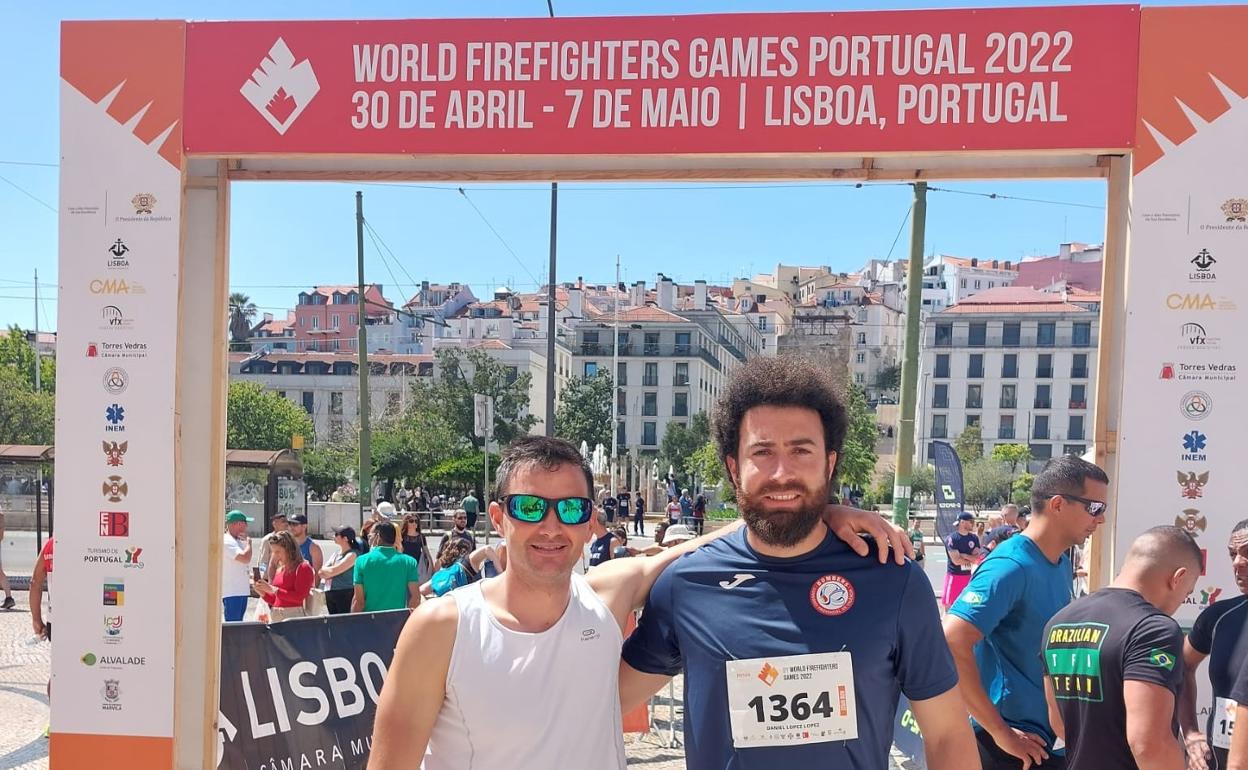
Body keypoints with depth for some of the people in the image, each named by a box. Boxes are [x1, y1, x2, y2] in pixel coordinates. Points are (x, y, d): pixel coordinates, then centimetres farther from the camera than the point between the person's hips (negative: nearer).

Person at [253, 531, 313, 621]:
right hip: (275, 616, 7)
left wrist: (273, 590, -16)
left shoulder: (303, 568, -6)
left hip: (293, 615, -7)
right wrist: (263, 593, 2)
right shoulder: (279, 569, 15)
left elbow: (299, 597, -16)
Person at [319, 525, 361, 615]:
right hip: (330, 595, 8)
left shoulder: (352, 555, -10)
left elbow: (333, 571, -16)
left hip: (344, 595, -8)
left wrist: (323, 569, 4)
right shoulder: (336, 553, 14)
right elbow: (321, 574, 10)